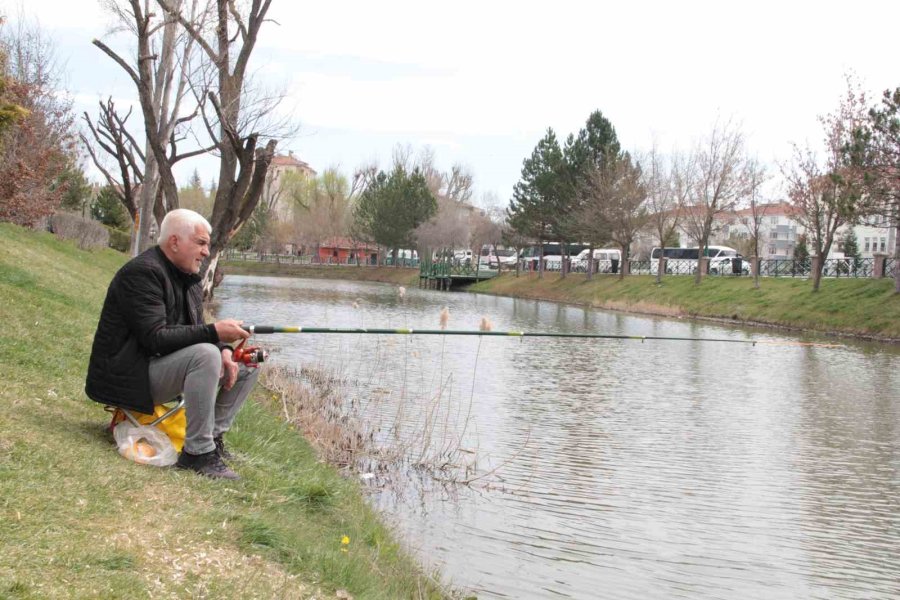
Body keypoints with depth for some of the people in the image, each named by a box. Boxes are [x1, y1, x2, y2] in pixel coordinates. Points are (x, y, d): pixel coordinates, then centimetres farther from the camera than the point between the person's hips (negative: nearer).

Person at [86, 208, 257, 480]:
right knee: (205, 354, -34)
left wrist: (223, 351, -10)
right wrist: (214, 332, -32)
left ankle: (213, 437, 5)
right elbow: (155, 338, -28)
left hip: (162, 367, 10)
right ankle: (197, 452, -27)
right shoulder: (142, 272, -19)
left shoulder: (190, 277, 11)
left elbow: (194, 331, 11)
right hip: (128, 375, -10)